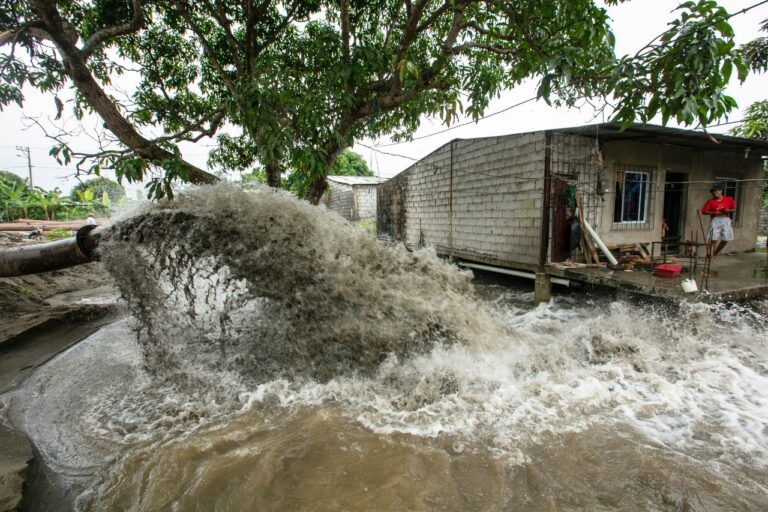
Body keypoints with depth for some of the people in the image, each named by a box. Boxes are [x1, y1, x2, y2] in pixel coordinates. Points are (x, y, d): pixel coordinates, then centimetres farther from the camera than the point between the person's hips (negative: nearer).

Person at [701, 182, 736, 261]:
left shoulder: (729, 199, 6)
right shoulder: (710, 201, 0)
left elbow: (734, 209, 11)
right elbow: (704, 211, -3)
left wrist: (728, 211, -10)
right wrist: (714, 213, -15)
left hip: (726, 220, 3)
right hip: (715, 221, -3)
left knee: (725, 240, 5)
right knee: (714, 240, -9)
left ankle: (715, 253, 26)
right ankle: (711, 256, -3)